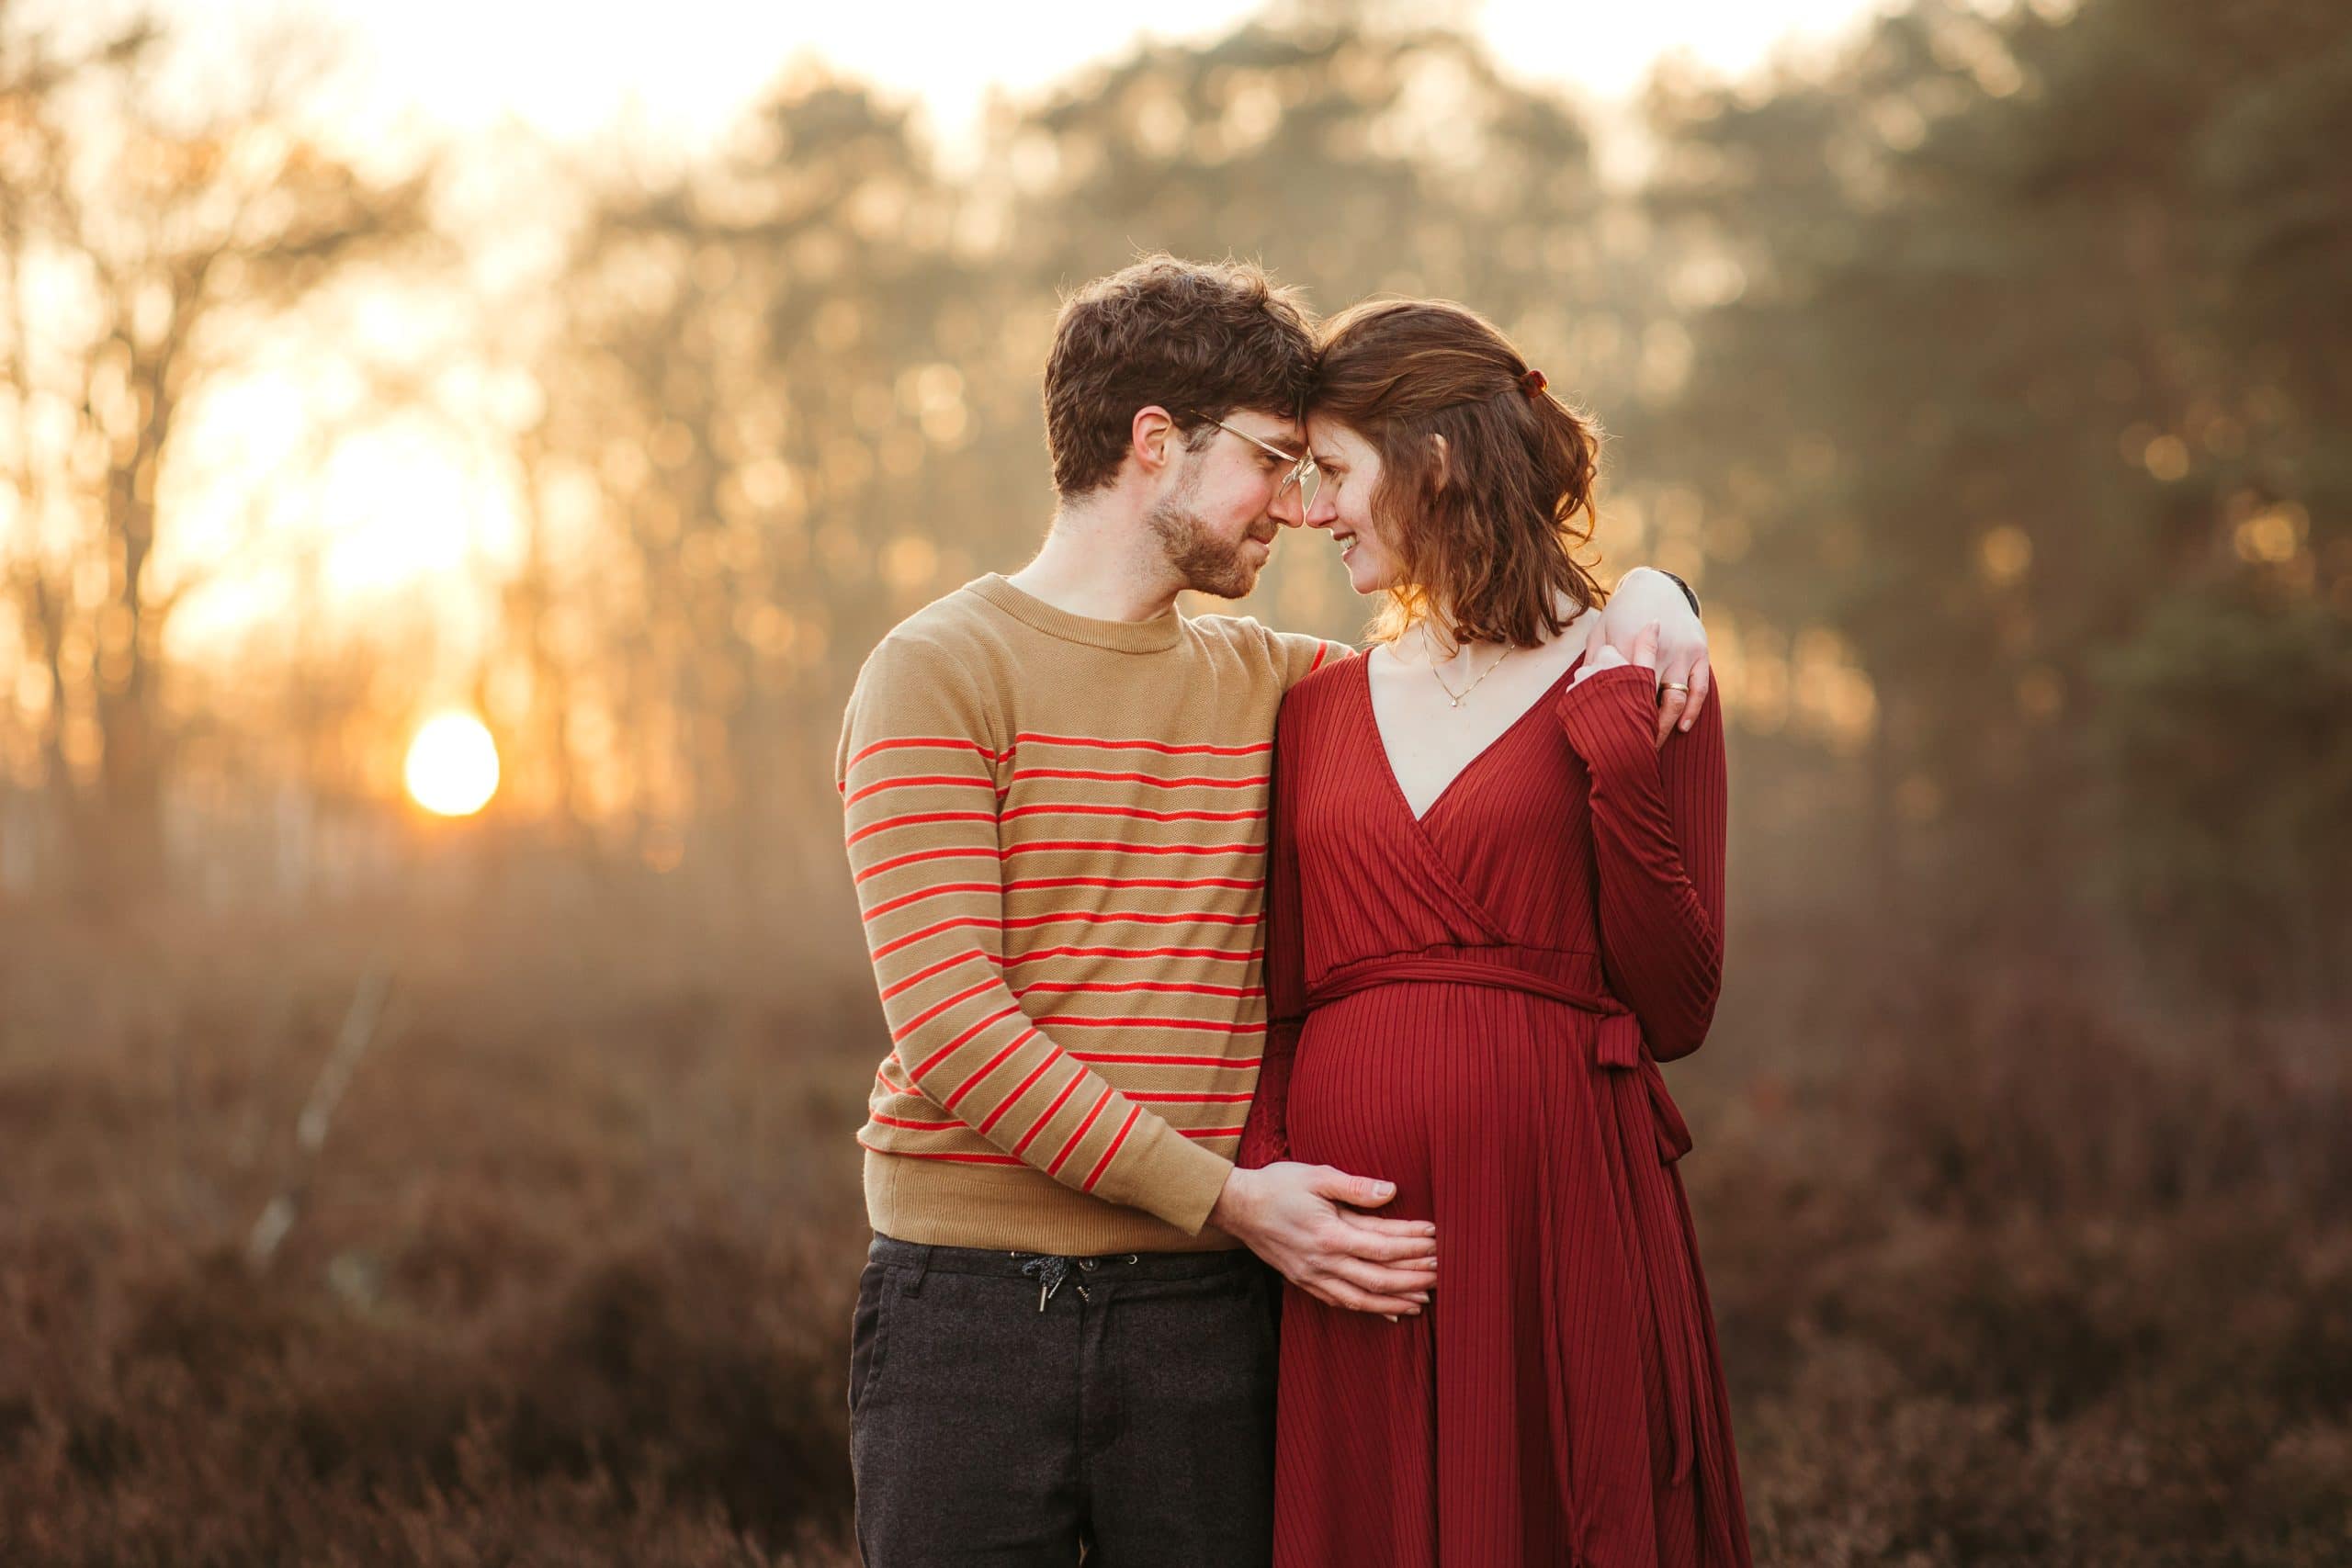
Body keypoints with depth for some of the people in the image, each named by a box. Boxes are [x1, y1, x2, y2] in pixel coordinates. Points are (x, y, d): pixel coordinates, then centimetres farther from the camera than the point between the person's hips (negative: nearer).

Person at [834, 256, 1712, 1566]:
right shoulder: (940, 673, -3)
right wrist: (1225, 1198, -16)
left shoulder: (1268, 686, 13)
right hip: (973, 1305, -4)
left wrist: (1643, 598, 6)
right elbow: (948, 1020, -13)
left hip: (1205, 1309, 4)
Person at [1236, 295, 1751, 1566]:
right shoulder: (1318, 707, 13)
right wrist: (1262, 1177, -3)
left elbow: (1678, 1012, -4)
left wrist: (1619, 764, -13)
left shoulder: (1634, 686, 1)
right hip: (1353, 1215, 4)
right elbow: (1280, 1004, 15)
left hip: (1560, 1213, -3)